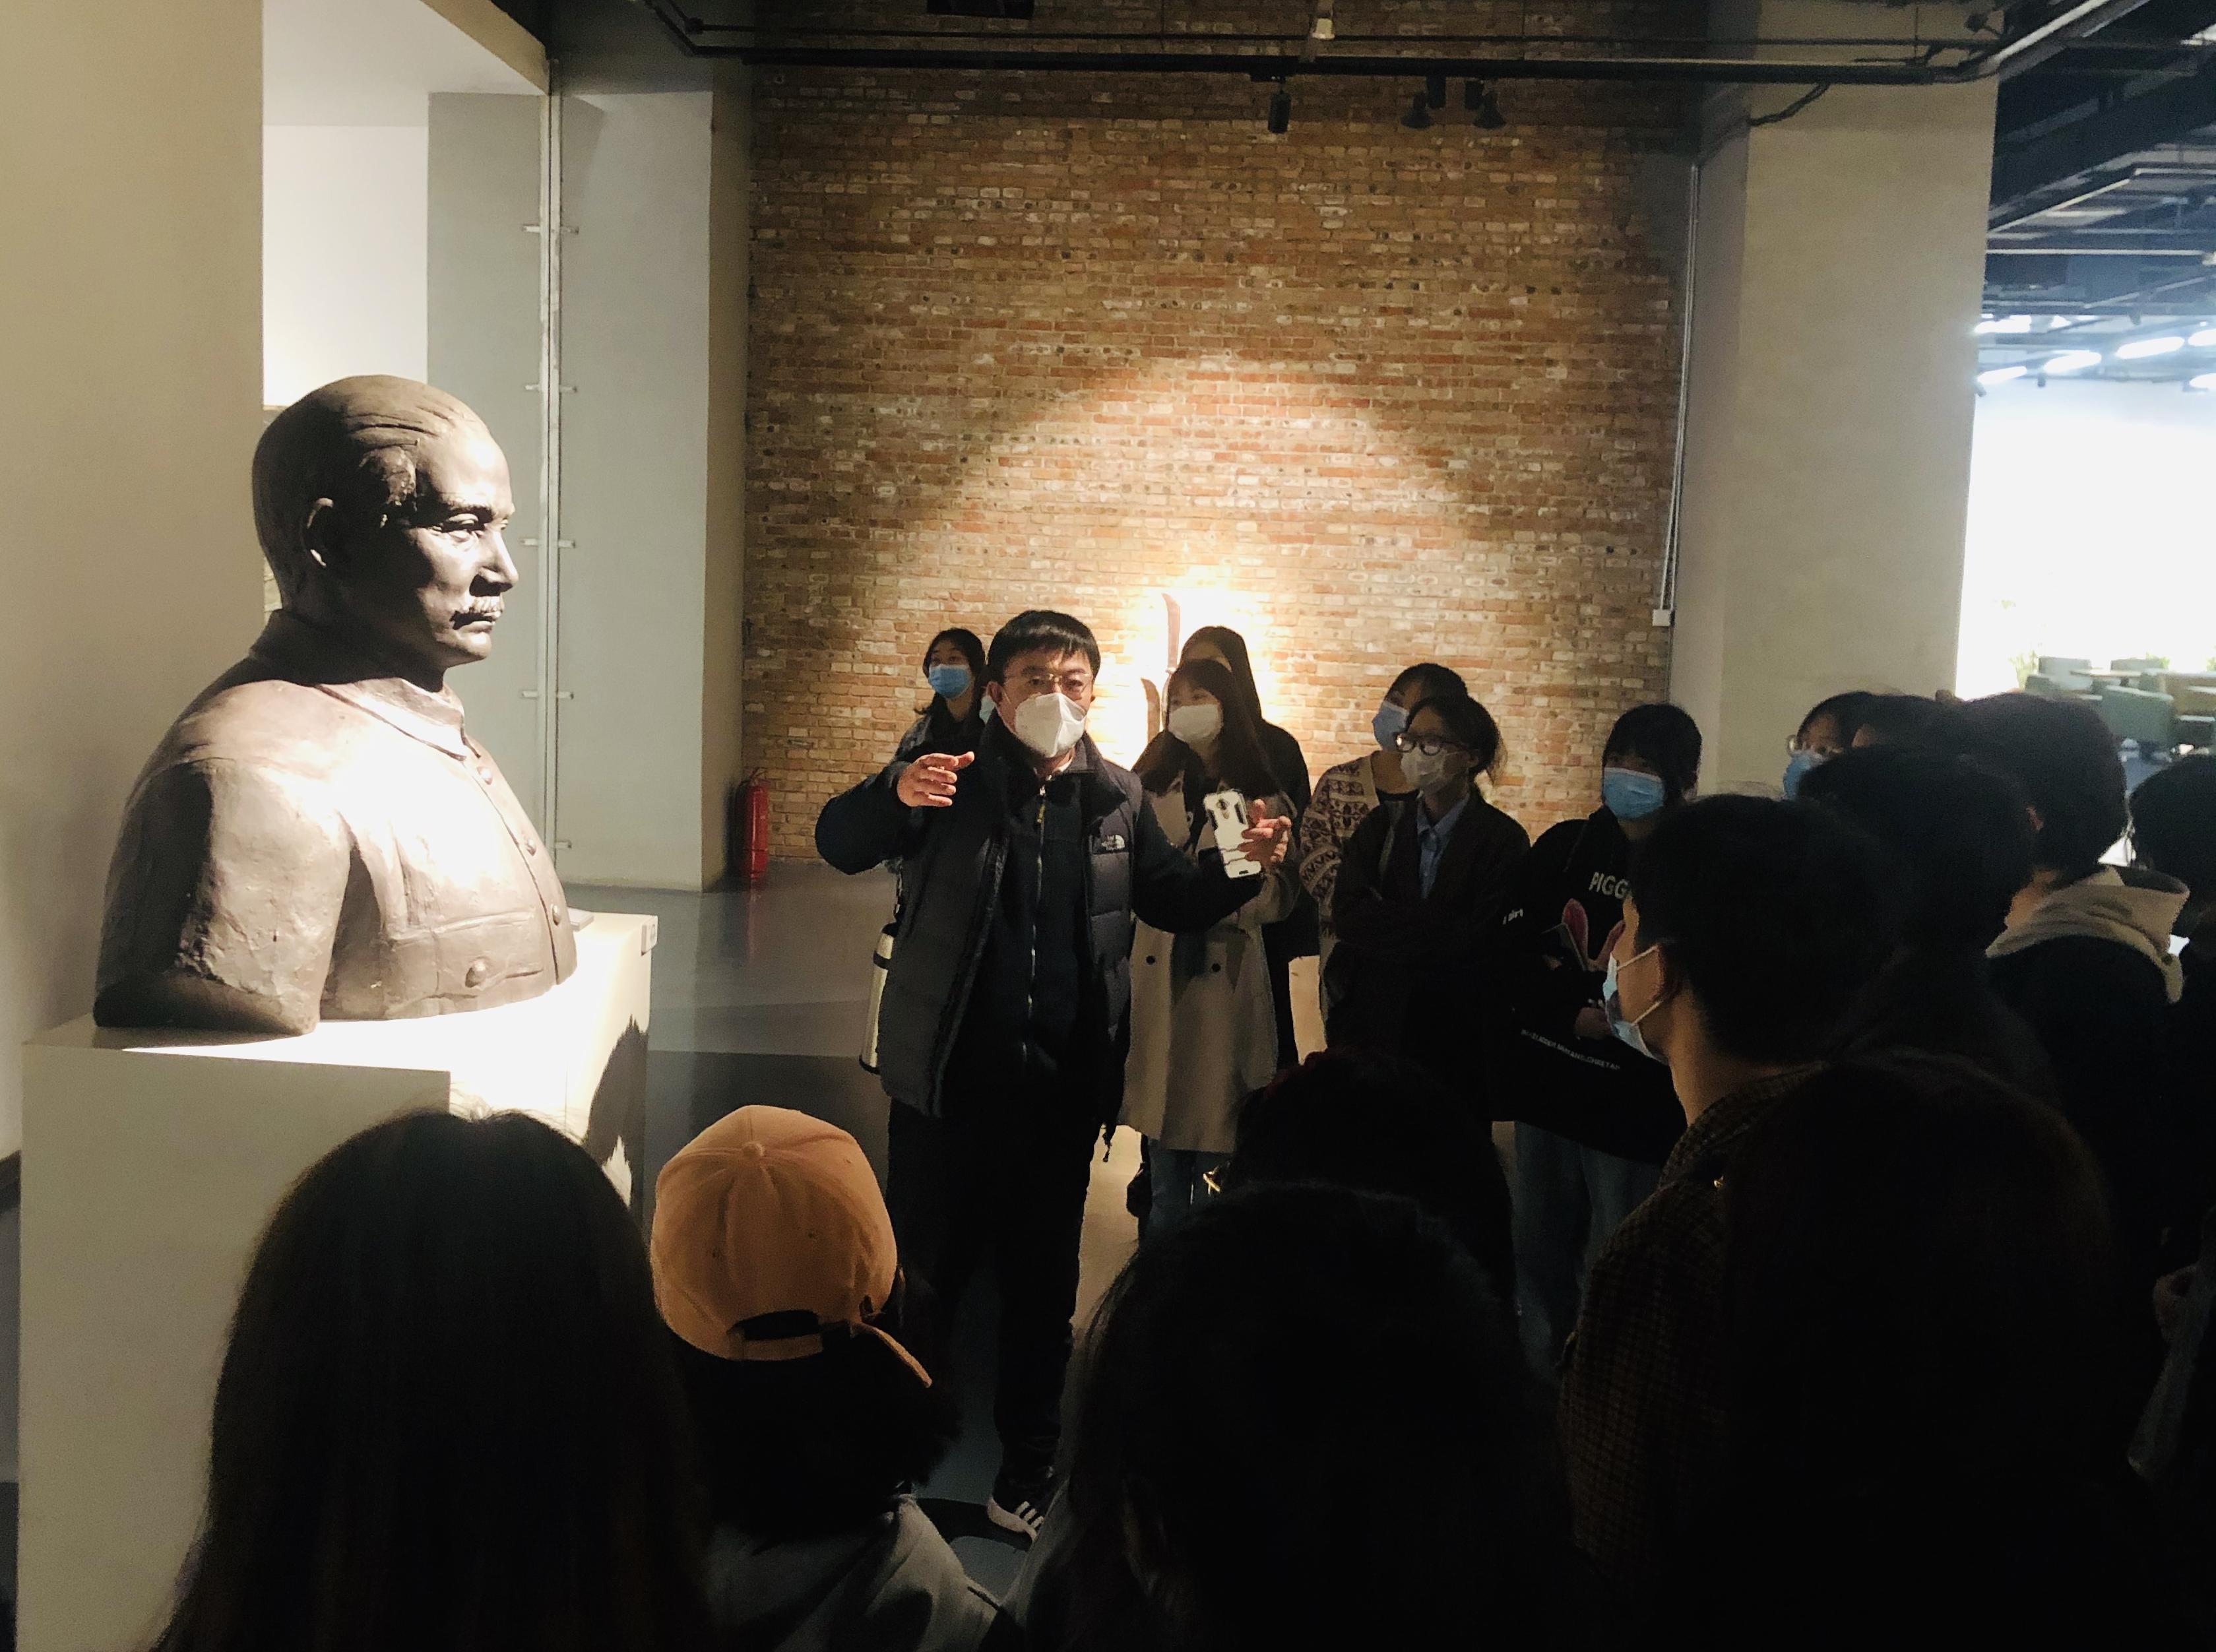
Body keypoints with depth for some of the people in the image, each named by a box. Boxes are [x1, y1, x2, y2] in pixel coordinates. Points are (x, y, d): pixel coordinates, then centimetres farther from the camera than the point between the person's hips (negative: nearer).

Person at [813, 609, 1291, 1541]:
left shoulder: (1117, 800, 4)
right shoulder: (955, 782, -6)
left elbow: (1173, 901, 13)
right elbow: (839, 843, -16)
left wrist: (1244, 867, -7)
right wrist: (895, 794, -38)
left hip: (1063, 1087, 3)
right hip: (951, 1081, -3)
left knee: (1044, 1287, 14)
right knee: (924, 1278, 5)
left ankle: (1027, 1475, 30)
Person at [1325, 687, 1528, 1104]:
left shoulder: (1503, 840, -7)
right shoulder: (1383, 826, 6)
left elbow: (1478, 943, -17)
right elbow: (1346, 914, -8)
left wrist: (1386, 922, -14)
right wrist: (1434, 930, -17)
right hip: (1371, 1027, 3)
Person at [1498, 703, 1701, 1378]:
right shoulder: (1563, 848, 7)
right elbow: (1513, 950, 1)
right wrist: (1577, 1010, -15)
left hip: (1635, 1109, -4)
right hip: (1546, 1090, 5)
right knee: (1539, 1255, 14)